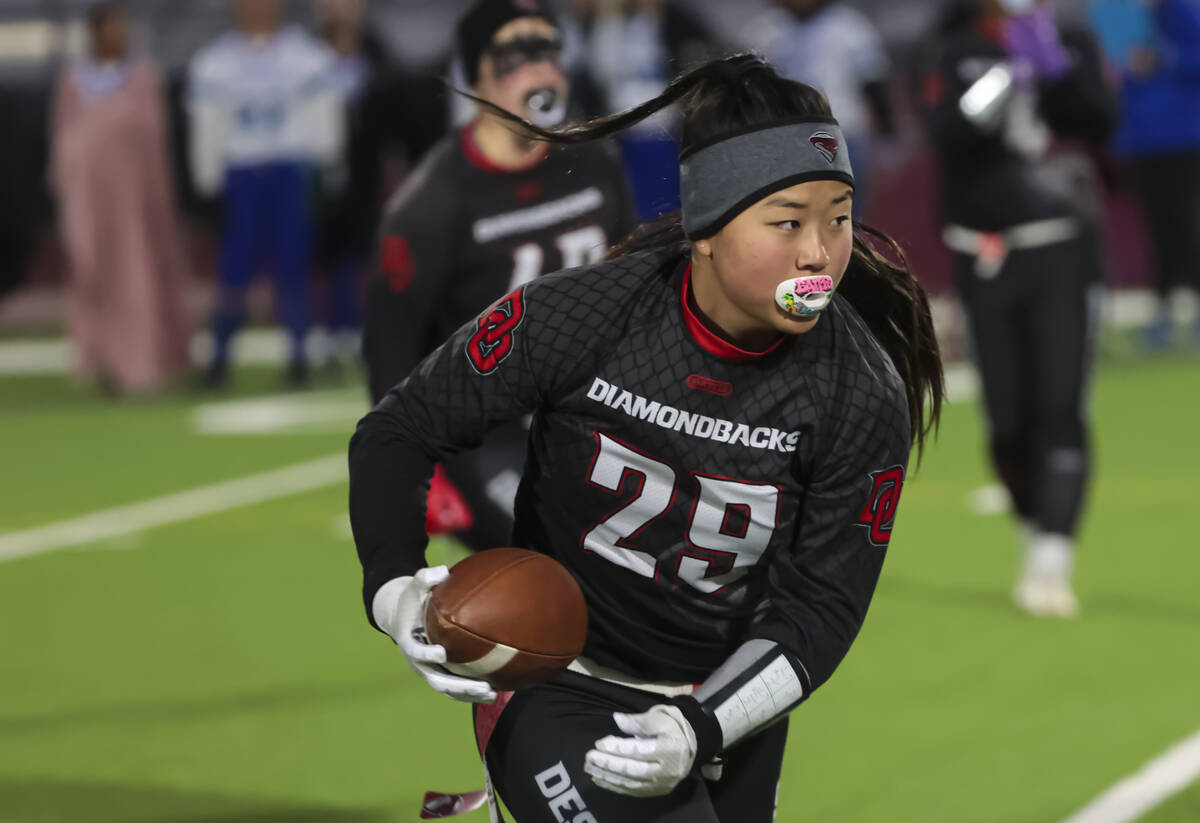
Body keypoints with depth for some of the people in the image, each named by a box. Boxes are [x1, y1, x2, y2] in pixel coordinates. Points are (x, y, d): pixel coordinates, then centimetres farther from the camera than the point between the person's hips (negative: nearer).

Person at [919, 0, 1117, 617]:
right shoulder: (957, 55, 4)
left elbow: (1098, 126, -11)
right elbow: (949, 135, -14)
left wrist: (1056, 68, -23)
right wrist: (1009, 74, -24)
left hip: (1062, 253, -1)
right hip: (987, 259, 1)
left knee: (1061, 409, -10)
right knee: (1009, 420, 4)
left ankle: (1052, 566, -14)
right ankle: (1036, 535, 26)